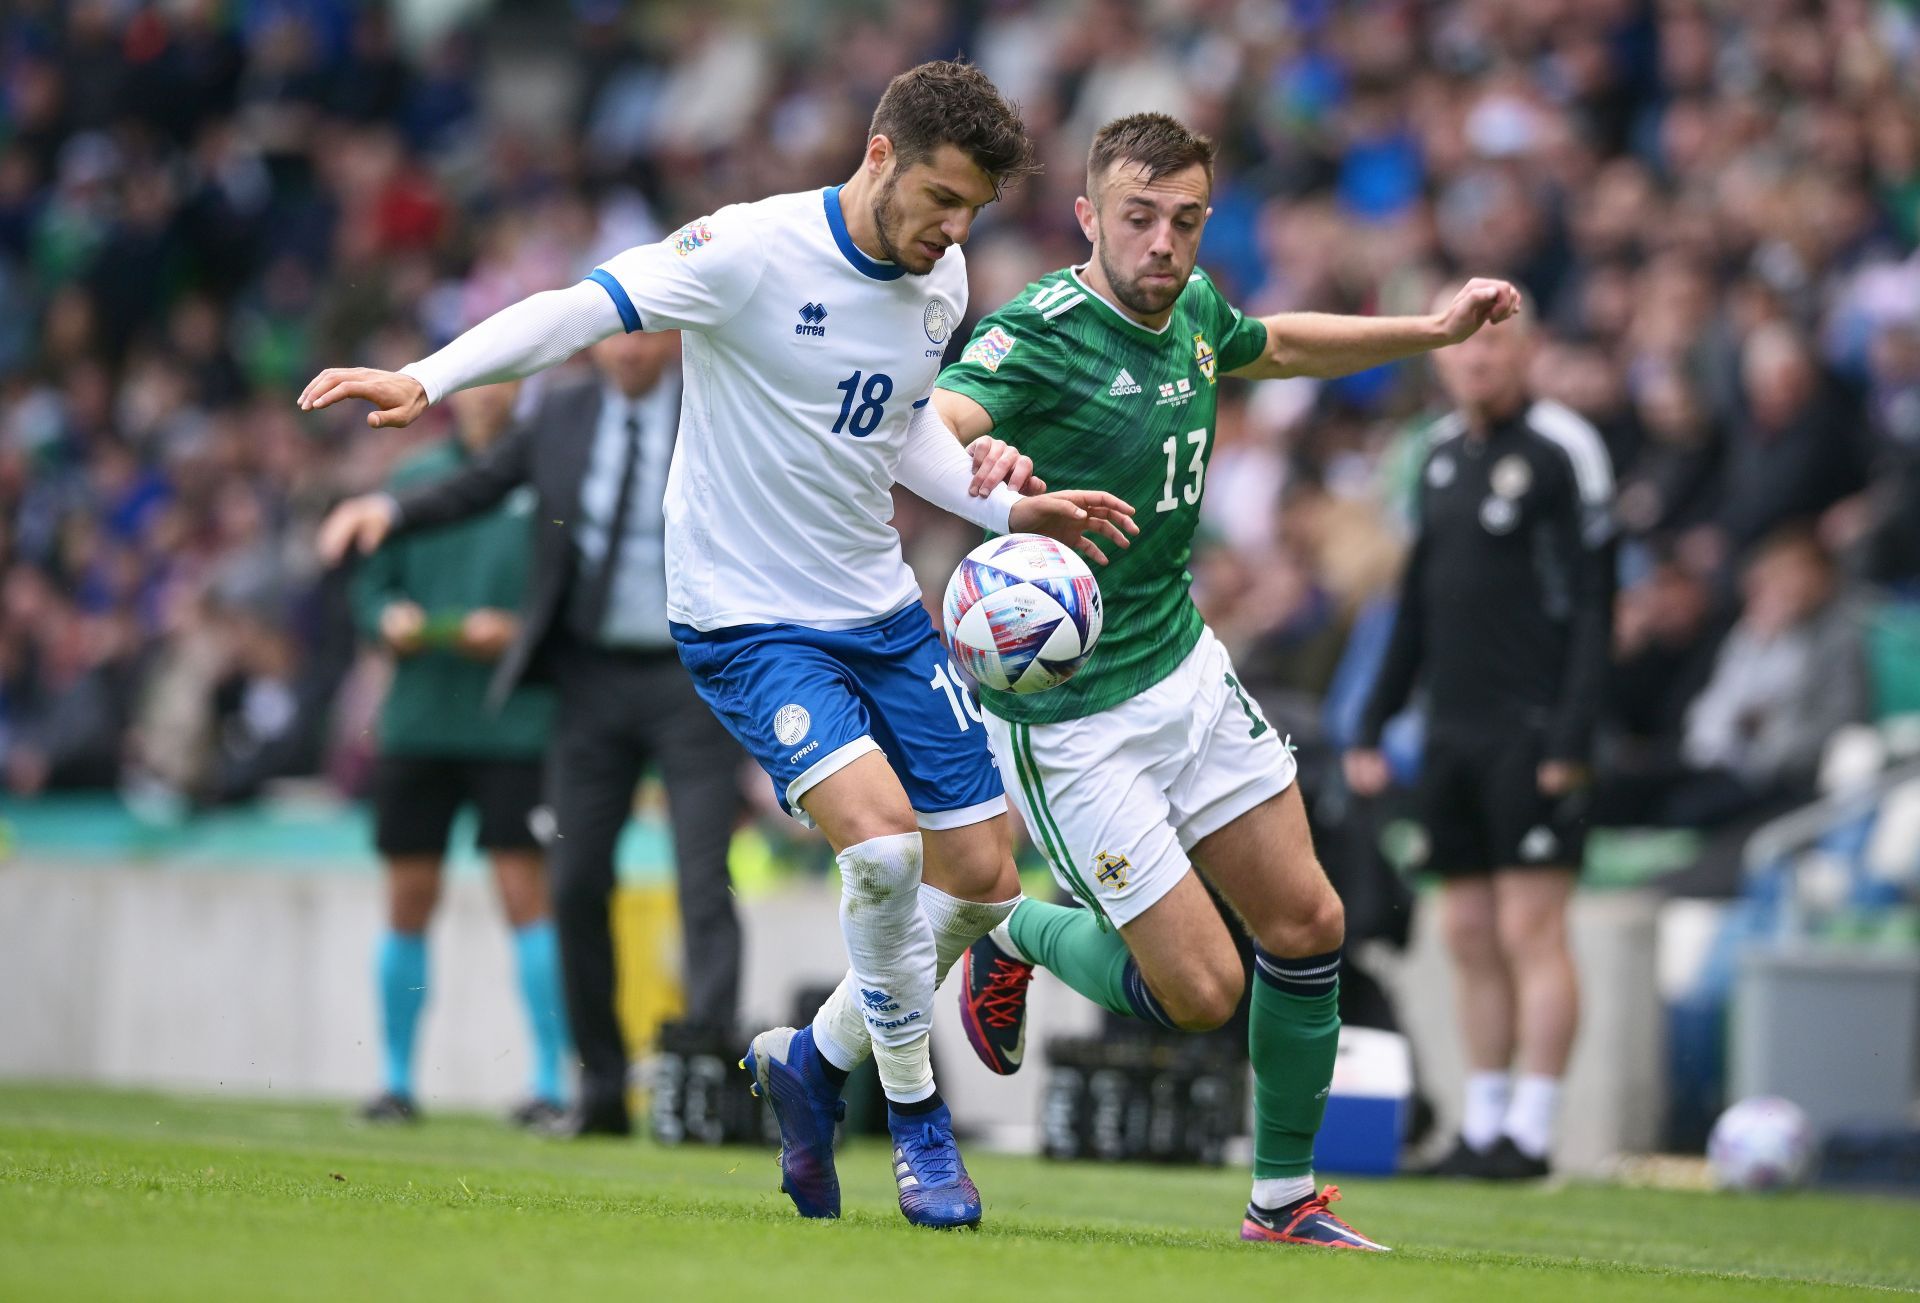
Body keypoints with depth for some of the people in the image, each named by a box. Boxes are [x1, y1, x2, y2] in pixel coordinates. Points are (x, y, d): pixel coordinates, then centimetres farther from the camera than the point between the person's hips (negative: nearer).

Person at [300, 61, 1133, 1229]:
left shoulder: (941, 281, 2)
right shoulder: (755, 250, -20)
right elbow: (587, 308, -25)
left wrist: (1007, 507, 5)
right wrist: (427, 381, -38)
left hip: (883, 610, 7)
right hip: (751, 618, -7)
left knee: (983, 878, 5)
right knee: (883, 844, -24)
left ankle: (816, 1061, 28)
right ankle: (915, 1116, -4)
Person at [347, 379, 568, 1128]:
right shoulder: (414, 481, 11)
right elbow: (371, 585, 14)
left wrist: (519, 632, -16)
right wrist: (389, 619, -7)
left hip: (516, 723, -3)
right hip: (417, 721, 4)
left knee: (526, 891, -7)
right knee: (408, 899, 6)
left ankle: (550, 1083, -3)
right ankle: (398, 1080, 16)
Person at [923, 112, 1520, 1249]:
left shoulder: (1190, 306, 1)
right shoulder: (1039, 335, -25)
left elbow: (1271, 345, 25)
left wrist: (1433, 331, 21)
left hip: (1185, 665, 8)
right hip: (1070, 714, -8)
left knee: (1305, 923, 6)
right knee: (1204, 991, -6)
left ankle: (1285, 1202, 23)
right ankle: (1021, 938, 24)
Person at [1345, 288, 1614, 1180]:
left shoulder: (1561, 451, -8)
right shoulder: (1443, 452, 15)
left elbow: (1593, 604, -11)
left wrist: (1571, 739, -18)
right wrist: (1374, 723, 18)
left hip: (1529, 733, -7)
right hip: (1453, 731, 7)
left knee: (1530, 931, -7)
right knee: (1470, 940, 9)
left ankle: (1530, 1134, -5)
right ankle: (1482, 1129, 14)